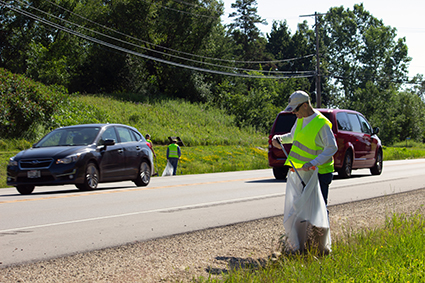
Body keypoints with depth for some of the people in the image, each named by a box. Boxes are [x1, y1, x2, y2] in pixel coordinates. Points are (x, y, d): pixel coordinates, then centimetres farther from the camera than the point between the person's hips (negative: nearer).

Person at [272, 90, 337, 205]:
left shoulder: (321, 123, -18)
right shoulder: (300, 120, 9)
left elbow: (332, 147, -26)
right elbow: (292, 136, 27)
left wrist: (313, 163, -36)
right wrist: (279, 138, 4)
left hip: (319, 173, -9)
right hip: (305, 171, 9)